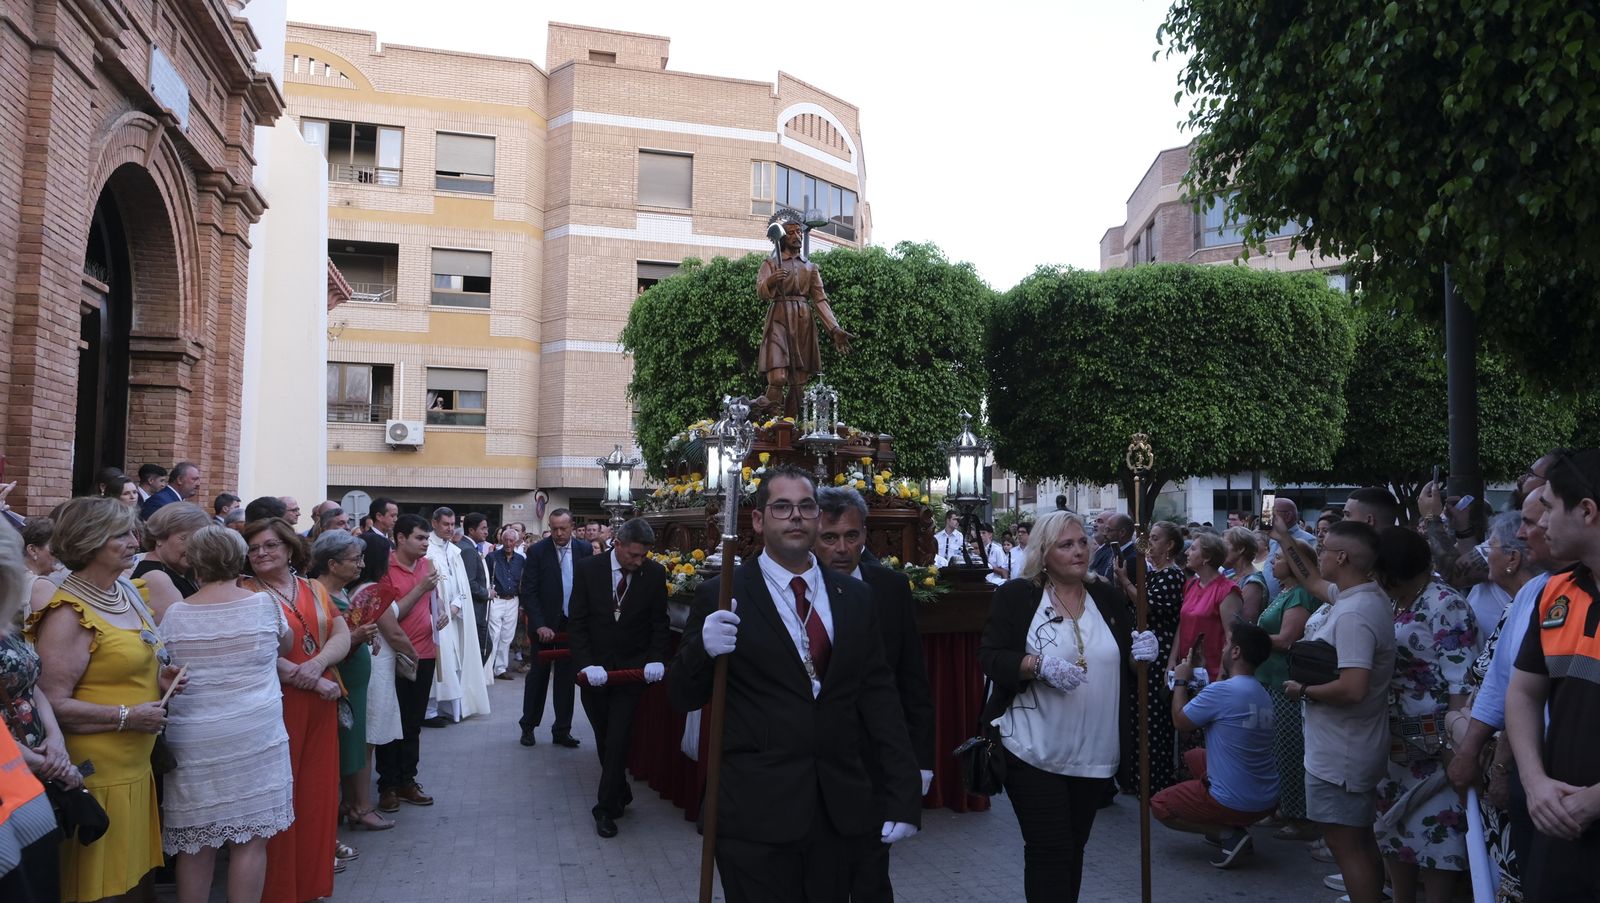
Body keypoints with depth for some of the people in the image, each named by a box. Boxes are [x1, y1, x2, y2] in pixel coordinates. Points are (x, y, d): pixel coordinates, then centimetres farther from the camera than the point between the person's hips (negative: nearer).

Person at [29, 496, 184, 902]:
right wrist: (126, 717, -22)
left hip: (136, 763, 8)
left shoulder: (127, 592, 9)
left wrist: (157, 677, 5)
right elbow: (53, 704, -20)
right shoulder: (69, 614, -16)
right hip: (97, 773, -8)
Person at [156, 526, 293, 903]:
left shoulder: (172, 615, 1)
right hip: (254, 738, -1)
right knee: (250, 841, 5)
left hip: (192, 743, 2)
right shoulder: (264, 604, -2)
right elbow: (285, 646, 17)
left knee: (195, 846, 10)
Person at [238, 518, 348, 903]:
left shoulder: (315, 590, 12)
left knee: (317, 793, 9)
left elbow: (342, 636, 3)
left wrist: (317, 664, -17)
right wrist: (314, 683, -17)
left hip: (320, 707, 5)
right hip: (275, 705, -5)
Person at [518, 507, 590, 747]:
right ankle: (528, 726, 24)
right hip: (545, 624, -2)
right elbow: (528, 591, -9)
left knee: (567, 678, 7)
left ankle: (562, 730, 15)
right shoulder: (537, 551, -7)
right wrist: (540, 625, -16)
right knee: (538, 674, 10)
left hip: (573, 624, 2)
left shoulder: (585, 550, -1)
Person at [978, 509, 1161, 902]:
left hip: (1096, 753, 5)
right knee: (1049, 851, -2)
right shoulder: (1016, 595, -6)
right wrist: (1038, 666, -25)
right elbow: (989, 657, -10)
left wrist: (1142, 654, -10)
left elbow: (1125, 668, 12)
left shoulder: (1109, 597, 7)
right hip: (1035, 751, -4)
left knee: (1074, 848, 15)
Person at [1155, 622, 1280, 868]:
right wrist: (1194, 687, 12)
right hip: (1267, 800, 8)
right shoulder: (1262, 695, 4)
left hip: (1236, 804, -8)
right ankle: (1234, 826, 16)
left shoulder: (1221, 690, -22)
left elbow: (1180, 721, -8)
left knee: (1159, 806, 12)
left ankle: (1229, 834, -4)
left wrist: (1181, 681, 5)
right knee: (1194, 756, 28)